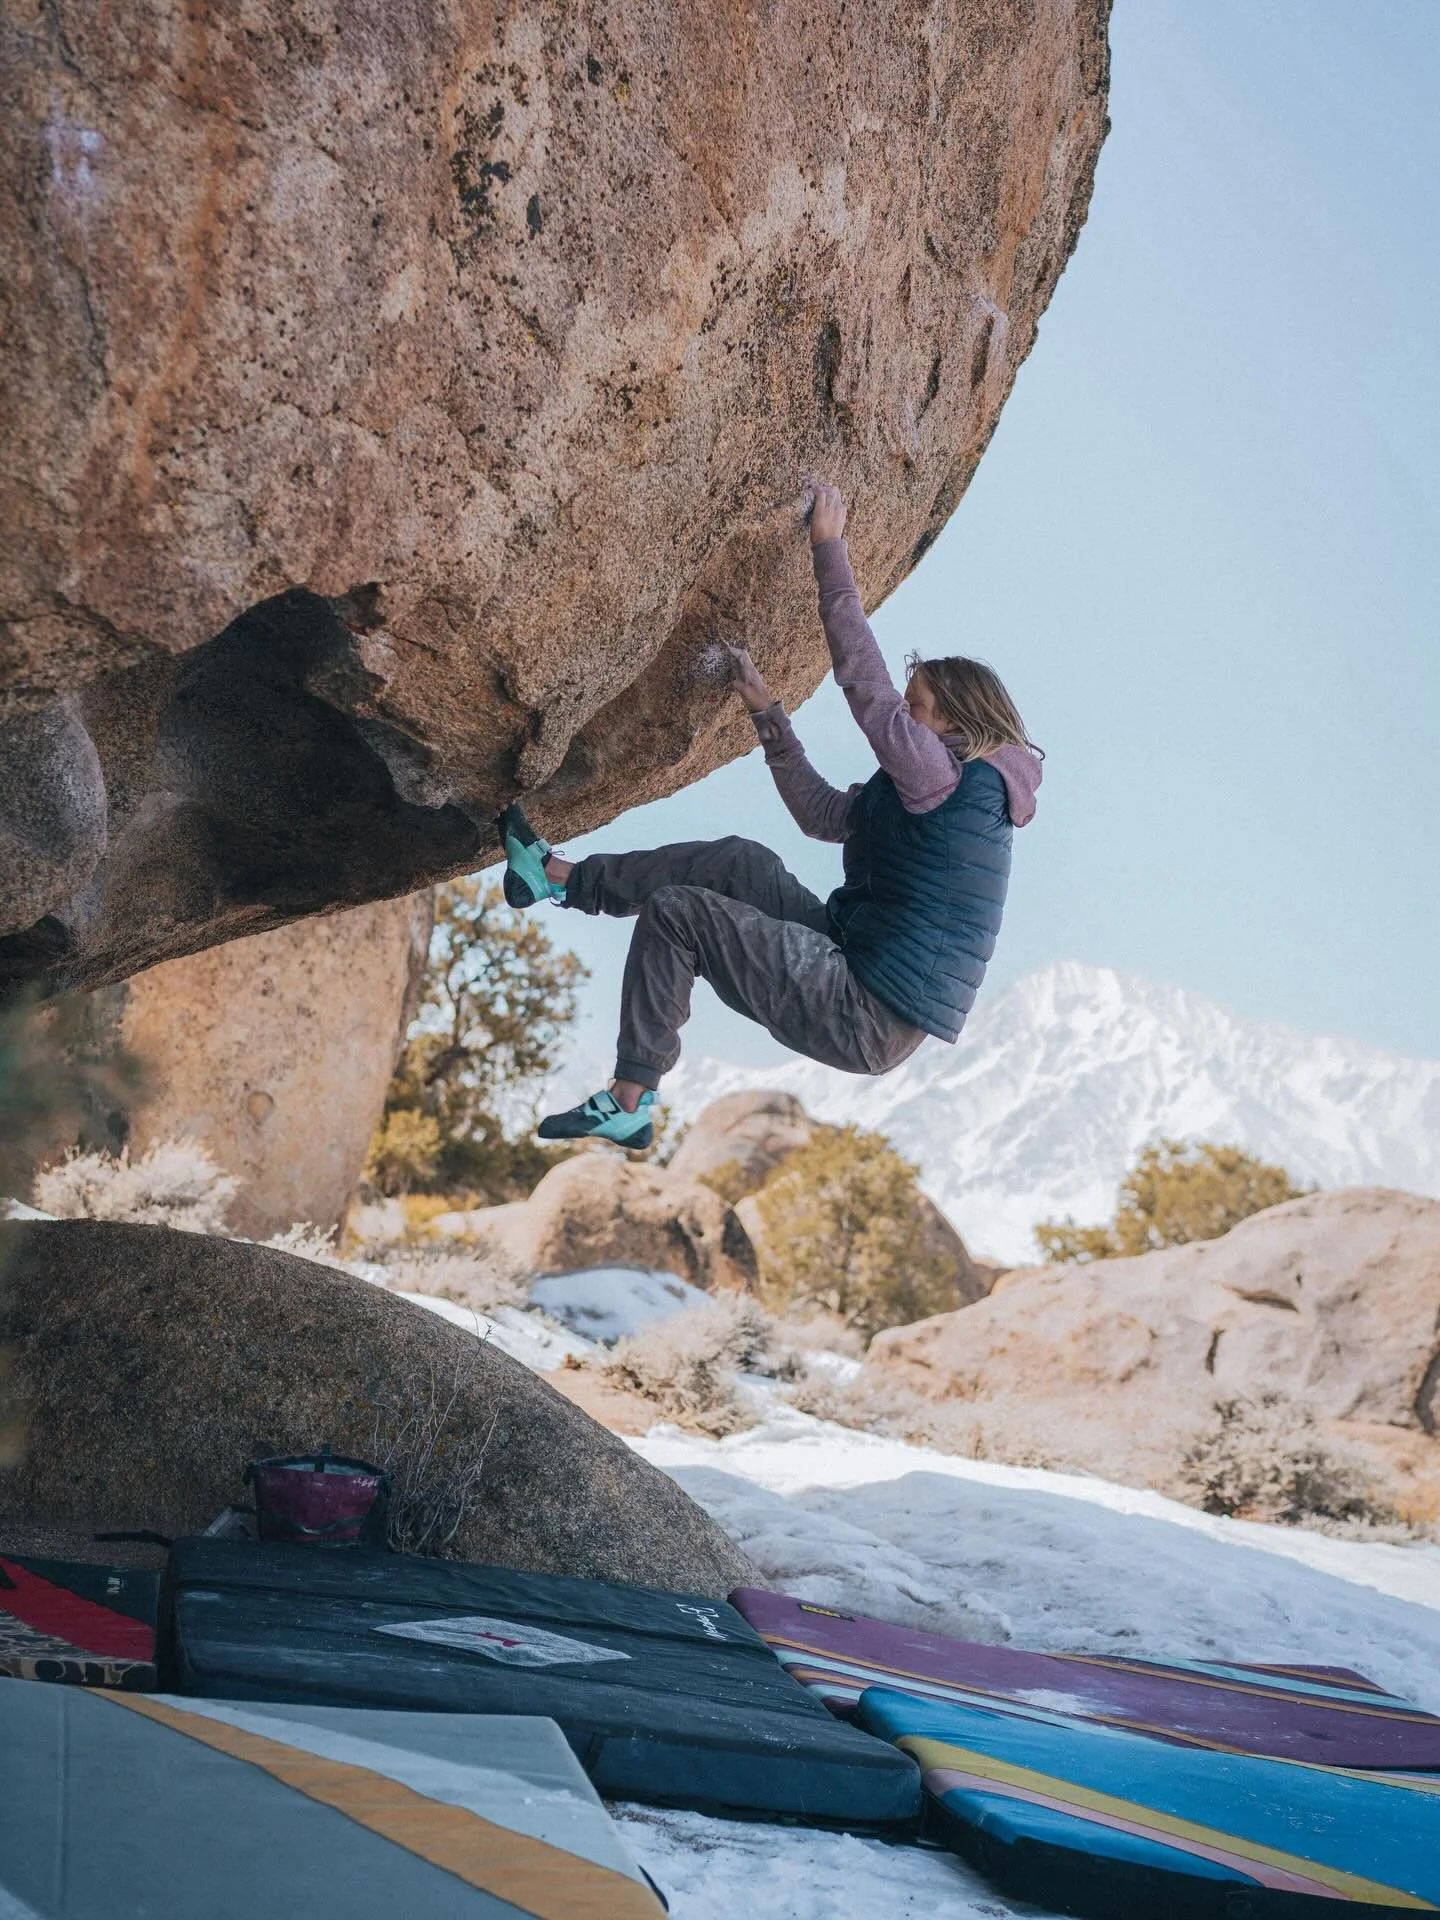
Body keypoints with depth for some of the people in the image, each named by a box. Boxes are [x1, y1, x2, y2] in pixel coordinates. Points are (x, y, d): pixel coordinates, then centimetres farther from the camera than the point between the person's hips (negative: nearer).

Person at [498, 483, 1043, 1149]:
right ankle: (560, 877, 20)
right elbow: (822, 813, 22)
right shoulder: (926, 795, 16)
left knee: (674, 912, -8)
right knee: (741, 862, 11)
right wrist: (766, 711, 21)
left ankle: (628, 1104, -2)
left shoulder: (950, 777, -12)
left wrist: (829, 549, -5)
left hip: (868, 1023, -10)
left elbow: (864, 684, -12)